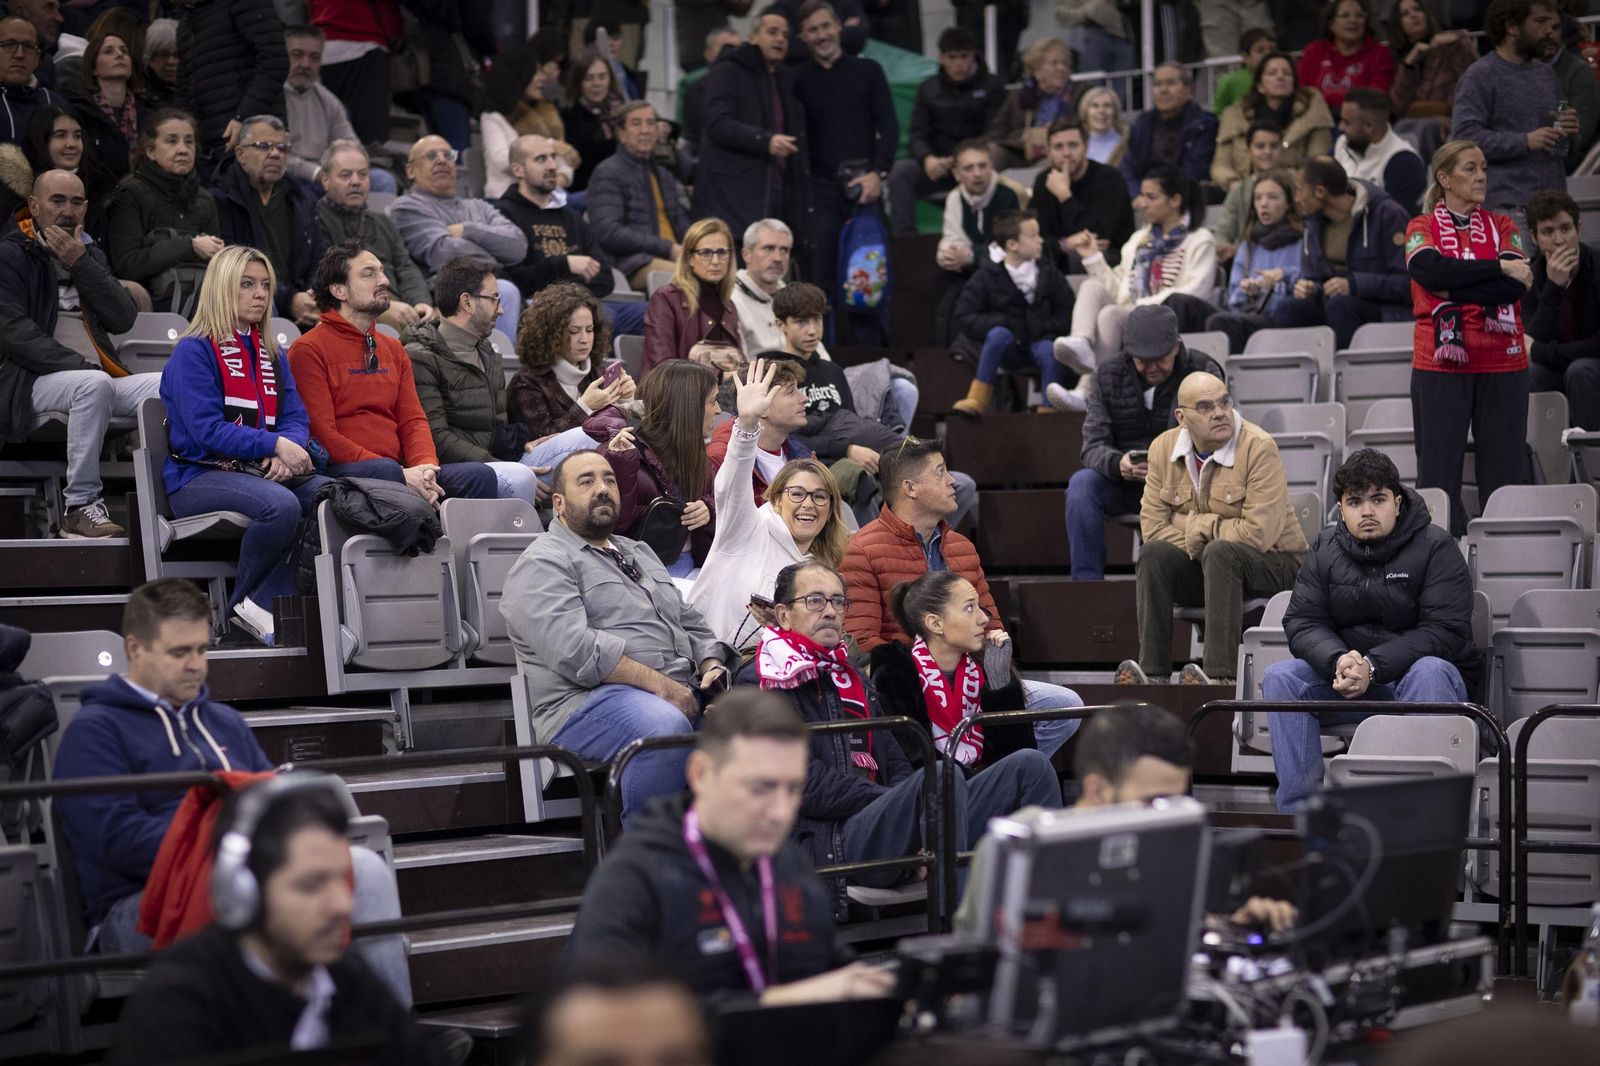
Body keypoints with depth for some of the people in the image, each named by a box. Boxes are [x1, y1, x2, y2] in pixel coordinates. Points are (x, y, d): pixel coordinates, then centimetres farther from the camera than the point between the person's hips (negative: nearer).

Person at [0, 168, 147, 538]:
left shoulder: (90, 254, 21)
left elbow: (124, 319, 5)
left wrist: (80, 265, -3)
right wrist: (80, 367, -20)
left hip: (95, 380, 6)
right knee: (95, 385, -37)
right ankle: (80, 506, -31)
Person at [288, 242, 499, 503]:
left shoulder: (394, 351, 24)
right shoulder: (309, 350, 0)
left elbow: (413, 420, 17)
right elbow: (321, 433, -9)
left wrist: (425, 465, -8)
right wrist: (402, 474, -17)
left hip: (399, 471, 7)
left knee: (480, 475, -17)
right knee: (384, 470, -39)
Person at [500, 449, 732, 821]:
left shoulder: (639, 553, 30)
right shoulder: (543, 563, 2)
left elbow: (692, 623, 30)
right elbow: (573, 649, -14)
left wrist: (711, 668, 6)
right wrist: (660, 684, -17)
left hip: (678, 696, 8)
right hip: (588, 703, -8)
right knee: (665, 726, -39)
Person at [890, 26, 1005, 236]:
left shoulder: (992, 87, 7)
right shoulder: (928, 90, 15)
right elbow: (917, 136, 7)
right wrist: (928, 159, -18)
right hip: (939, 164, 3)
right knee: (900, 171, -25)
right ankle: (903, 237, -26)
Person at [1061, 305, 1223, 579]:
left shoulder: (1203, 371, -4)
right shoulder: (1109, 378, 1)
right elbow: (1093, 445, -6)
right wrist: (1118, 463, -31)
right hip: (1125, 484, 2)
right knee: (1082, 483, -26)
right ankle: (1085, 581, -24)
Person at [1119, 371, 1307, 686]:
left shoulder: (1259, 447, -17)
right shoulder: (1164, 447, -1)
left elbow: (1259, 534, -24)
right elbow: (1152, 525, -6)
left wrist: (1196, 525, -14)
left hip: (1275, 565, -5)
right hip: (1203, 566, 5)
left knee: (1220, 552, -34)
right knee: (1153, 553, -22)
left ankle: (1220, 676, -42)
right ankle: (1152, 673, -29)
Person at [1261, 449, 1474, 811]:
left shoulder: (1435, 547, -6)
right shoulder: (1326, 549, 7)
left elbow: (1445, 631, -16)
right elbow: (1302, 622, 0)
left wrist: (1373, 667, -27)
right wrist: (1338, 661, -24)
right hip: (1347, 685, 4)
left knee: (1430, 672, -37)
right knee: (1279, 678, -19)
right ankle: (1298, 811, -24)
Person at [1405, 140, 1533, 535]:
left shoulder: (1503, 226, 12)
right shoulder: (1422, 228, 6)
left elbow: (1518, 284, -5)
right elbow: (1437, 272, -15)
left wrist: (1455, 287, -12)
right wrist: (1499, 269, -11)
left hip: (1503, 364, 2)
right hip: (1440, 365, -2)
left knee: (1504, 466, 1)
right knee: (1439, 467, -2)